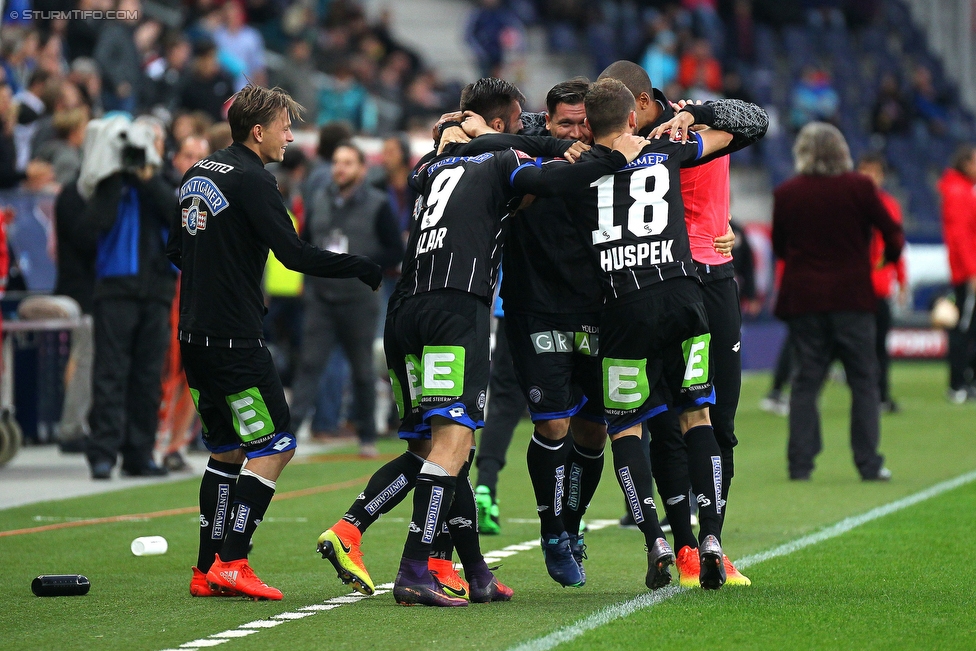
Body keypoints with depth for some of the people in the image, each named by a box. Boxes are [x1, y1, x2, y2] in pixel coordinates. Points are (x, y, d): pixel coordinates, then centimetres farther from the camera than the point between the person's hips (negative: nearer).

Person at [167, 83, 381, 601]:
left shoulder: (197, 175, 14)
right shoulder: (252, 181, -12)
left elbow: (175, 250, 22)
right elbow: (295, 254, -19)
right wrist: (362, 269, -12)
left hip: (194, 334, 9)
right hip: (234, 339, -9)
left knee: (225, 449, 15)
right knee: (274, 445, -5)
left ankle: (208, 570, 13)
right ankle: (230, 563, -11)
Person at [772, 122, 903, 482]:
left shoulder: (786, 194, -2)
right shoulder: (859, 187, -5)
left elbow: (779, 247, 8)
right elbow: (891, 232, 1)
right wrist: (893, 251, 22)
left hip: (803, 299, 1)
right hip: (852, 296, -1)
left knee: (806, 380, 7)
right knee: (863, 380, 5)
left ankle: (800, 463, 1)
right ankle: (868, 463, 1)